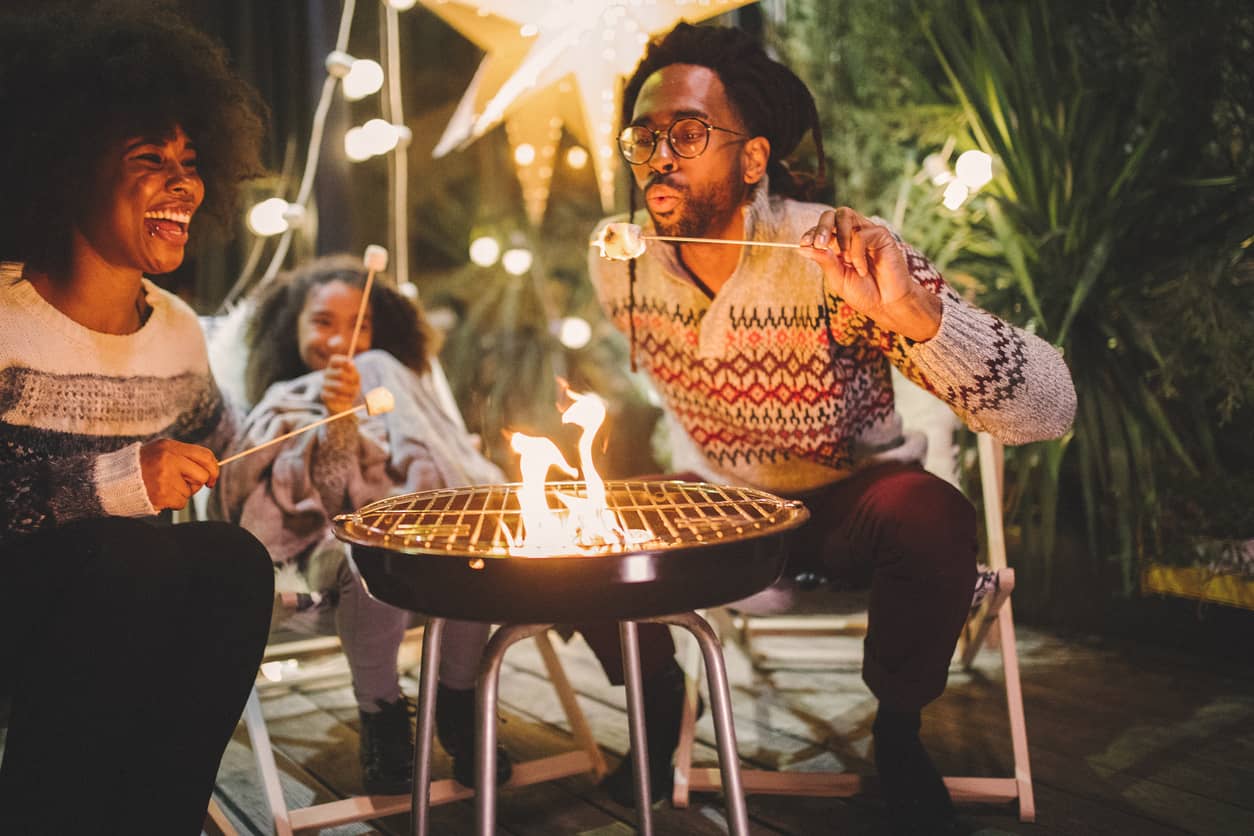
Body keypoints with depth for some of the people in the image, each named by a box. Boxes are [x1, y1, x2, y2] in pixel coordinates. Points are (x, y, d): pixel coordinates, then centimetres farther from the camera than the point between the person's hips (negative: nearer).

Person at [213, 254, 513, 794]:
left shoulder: (386, 378, 22)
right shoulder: (284, 404, 13)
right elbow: (325, 497, -5)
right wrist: (339, 420, -21)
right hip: (319, 556, -2)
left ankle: (458, 703, -10)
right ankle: (380, 715, -15)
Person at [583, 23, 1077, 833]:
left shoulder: (841, 255, -25)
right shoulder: (619, 261, -11)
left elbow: (1050, 411, -32)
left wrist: (912, 311, -47)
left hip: (851, 503, -3)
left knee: (931, 515, -34)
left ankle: (897, 733, -2)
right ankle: (659, 700, 14)